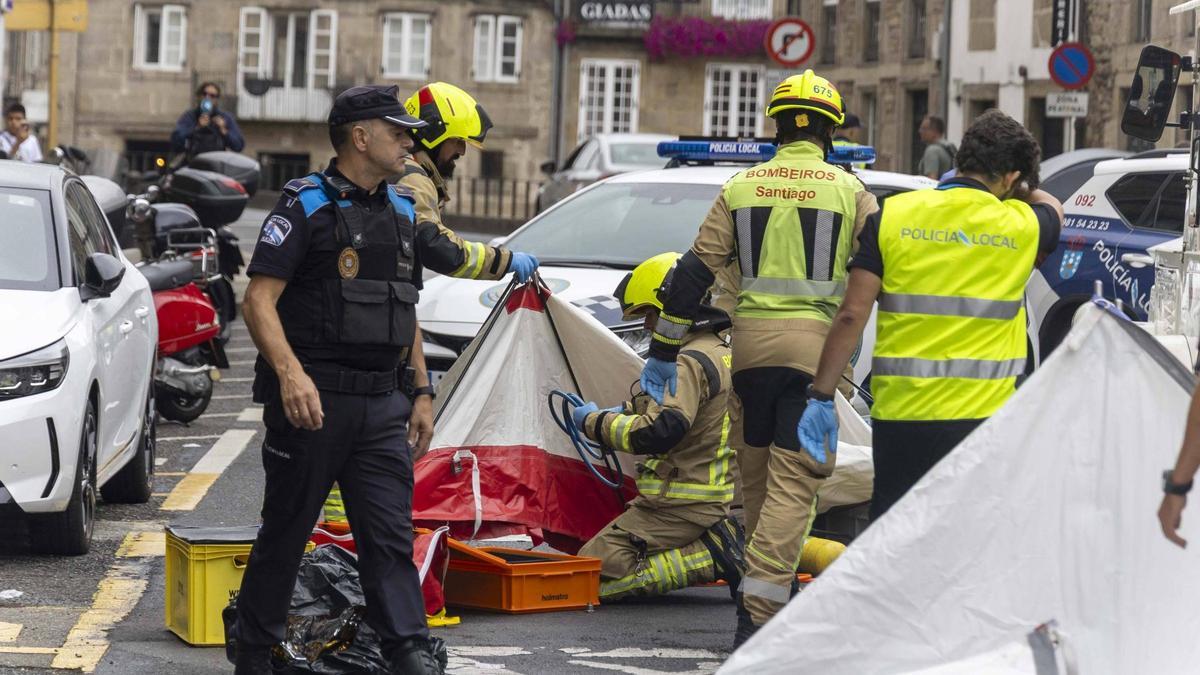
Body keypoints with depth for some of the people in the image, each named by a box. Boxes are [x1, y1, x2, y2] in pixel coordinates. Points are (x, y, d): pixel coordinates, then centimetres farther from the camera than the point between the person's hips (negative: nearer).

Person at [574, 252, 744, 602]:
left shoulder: (691, 362, -17)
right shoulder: (723, 354, 15)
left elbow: (659, 432, -27)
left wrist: (596, 422, -14)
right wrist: (624, 411, 18)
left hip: (683, 507, -10)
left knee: (594, 576, -14)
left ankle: (714, 556, -15)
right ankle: (719, 542, 6)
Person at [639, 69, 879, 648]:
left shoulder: (741, 189, 8)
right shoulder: (850, 192, 1)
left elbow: (694, 273, 6)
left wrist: (664, 350, 12)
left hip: (750, 340, 3)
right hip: (815, 343, -3)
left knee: (757, 474, 18)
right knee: (793, 480, -5)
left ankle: (773, 585, 29)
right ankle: (759, 611, -14)